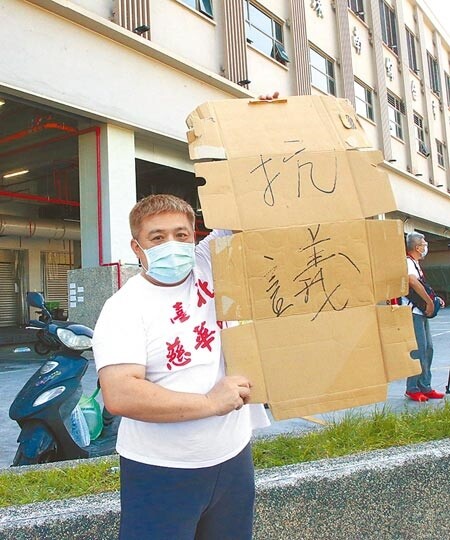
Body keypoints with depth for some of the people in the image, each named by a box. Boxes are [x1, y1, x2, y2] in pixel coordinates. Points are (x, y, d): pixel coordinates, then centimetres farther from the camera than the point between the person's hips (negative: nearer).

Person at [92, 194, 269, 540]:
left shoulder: (209, 264, -1)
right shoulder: (124, 308, -14)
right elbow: (119, 395, -25)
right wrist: (209, 402, -23)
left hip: (233, 458, 5)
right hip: (162, 472, -4)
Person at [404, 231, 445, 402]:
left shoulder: (416, 263, 19)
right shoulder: (407, 262, -13)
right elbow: (413, 282, -32)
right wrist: (429, 302, -24)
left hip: (421, 312, 10)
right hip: (413, 313, -10)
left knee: (428, 348, 11)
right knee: (418, 349, -8)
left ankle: (425, 387, 18)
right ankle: (412, 389, 0)